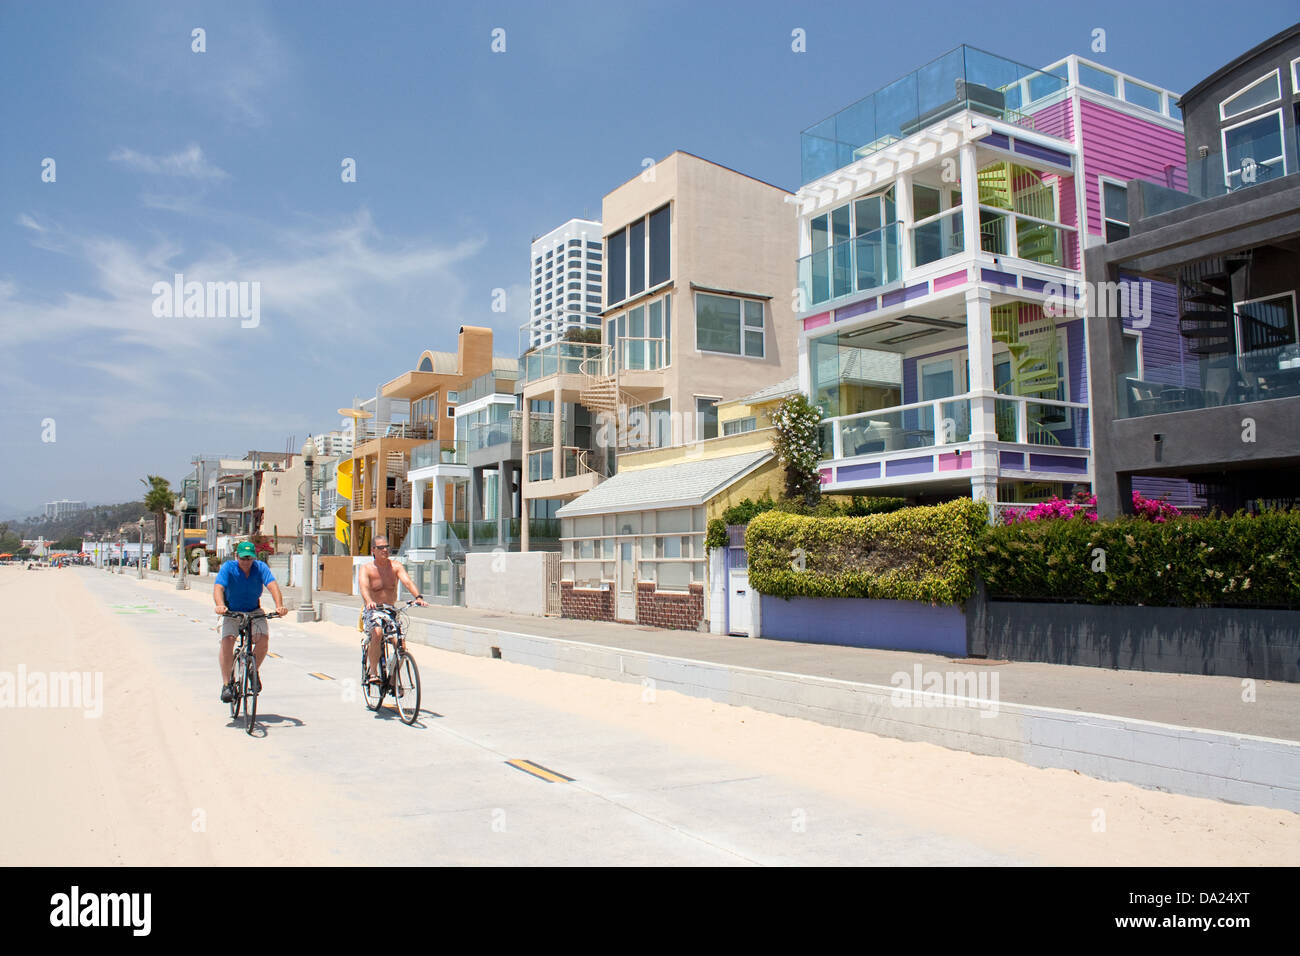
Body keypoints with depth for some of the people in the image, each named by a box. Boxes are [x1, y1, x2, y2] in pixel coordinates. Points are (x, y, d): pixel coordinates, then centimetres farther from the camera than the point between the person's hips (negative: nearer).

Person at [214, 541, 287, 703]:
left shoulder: (260, 567, -11)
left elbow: (272, 585, -25)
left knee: (263, 638, -23)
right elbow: (218, 587, -29)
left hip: (254, 612, 1)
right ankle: (227, 683, -15)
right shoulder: (228, 568, -14)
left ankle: (254, 670, 4)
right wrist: (220, 605, -50)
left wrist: (279, 605, -42)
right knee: (227, 640, -25)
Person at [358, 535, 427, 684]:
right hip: (372, 611, -3)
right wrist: (369, 601, -48)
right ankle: (372, 672, -20)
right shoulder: (366, 569, -6)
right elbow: (364, 586, -26)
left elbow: (407, 582, -16)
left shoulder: (395, 566, 0)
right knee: (377, 633, -34)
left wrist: (418, 597, -35)